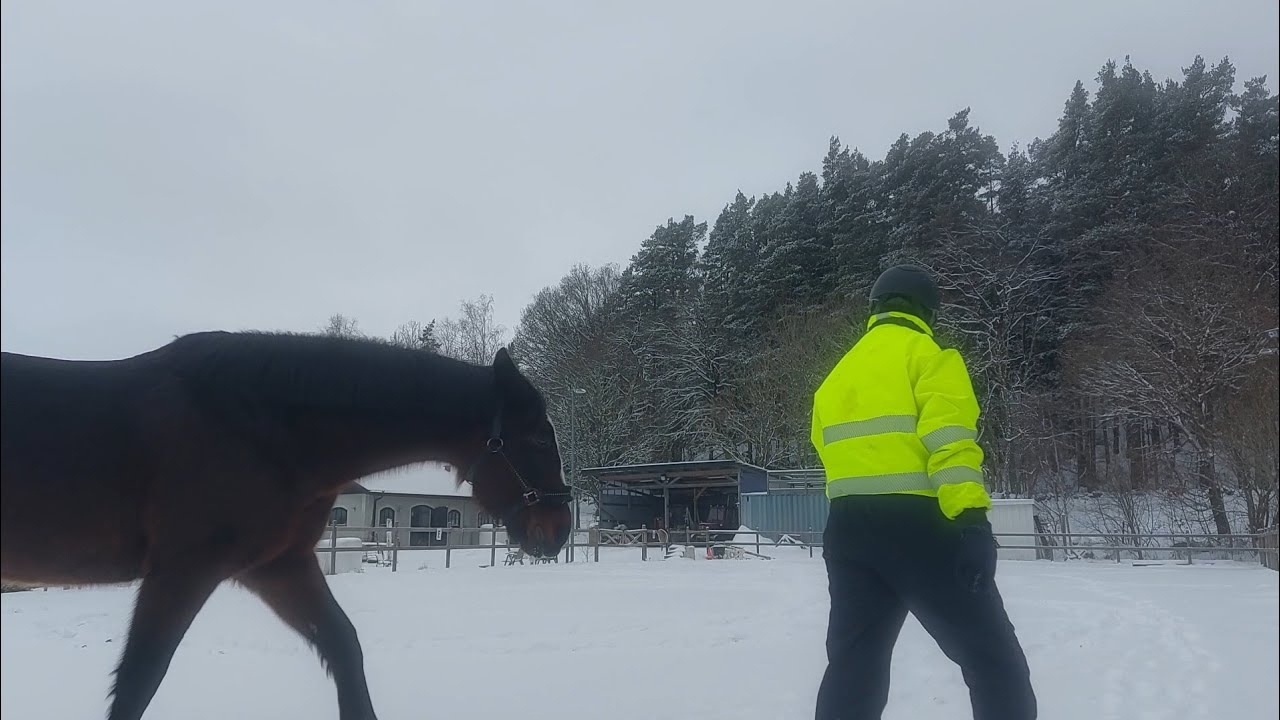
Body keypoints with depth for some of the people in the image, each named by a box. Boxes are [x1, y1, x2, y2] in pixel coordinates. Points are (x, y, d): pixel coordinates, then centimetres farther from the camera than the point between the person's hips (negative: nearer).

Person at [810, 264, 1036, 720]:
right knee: (994, 659, 5)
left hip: (848, 529, 7)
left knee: (853, 663, 12)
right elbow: (948, 437, -15)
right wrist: (971, 519, -22)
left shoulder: (838, 374, 22)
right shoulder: (926, 354, 0)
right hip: (917, 524, -6)